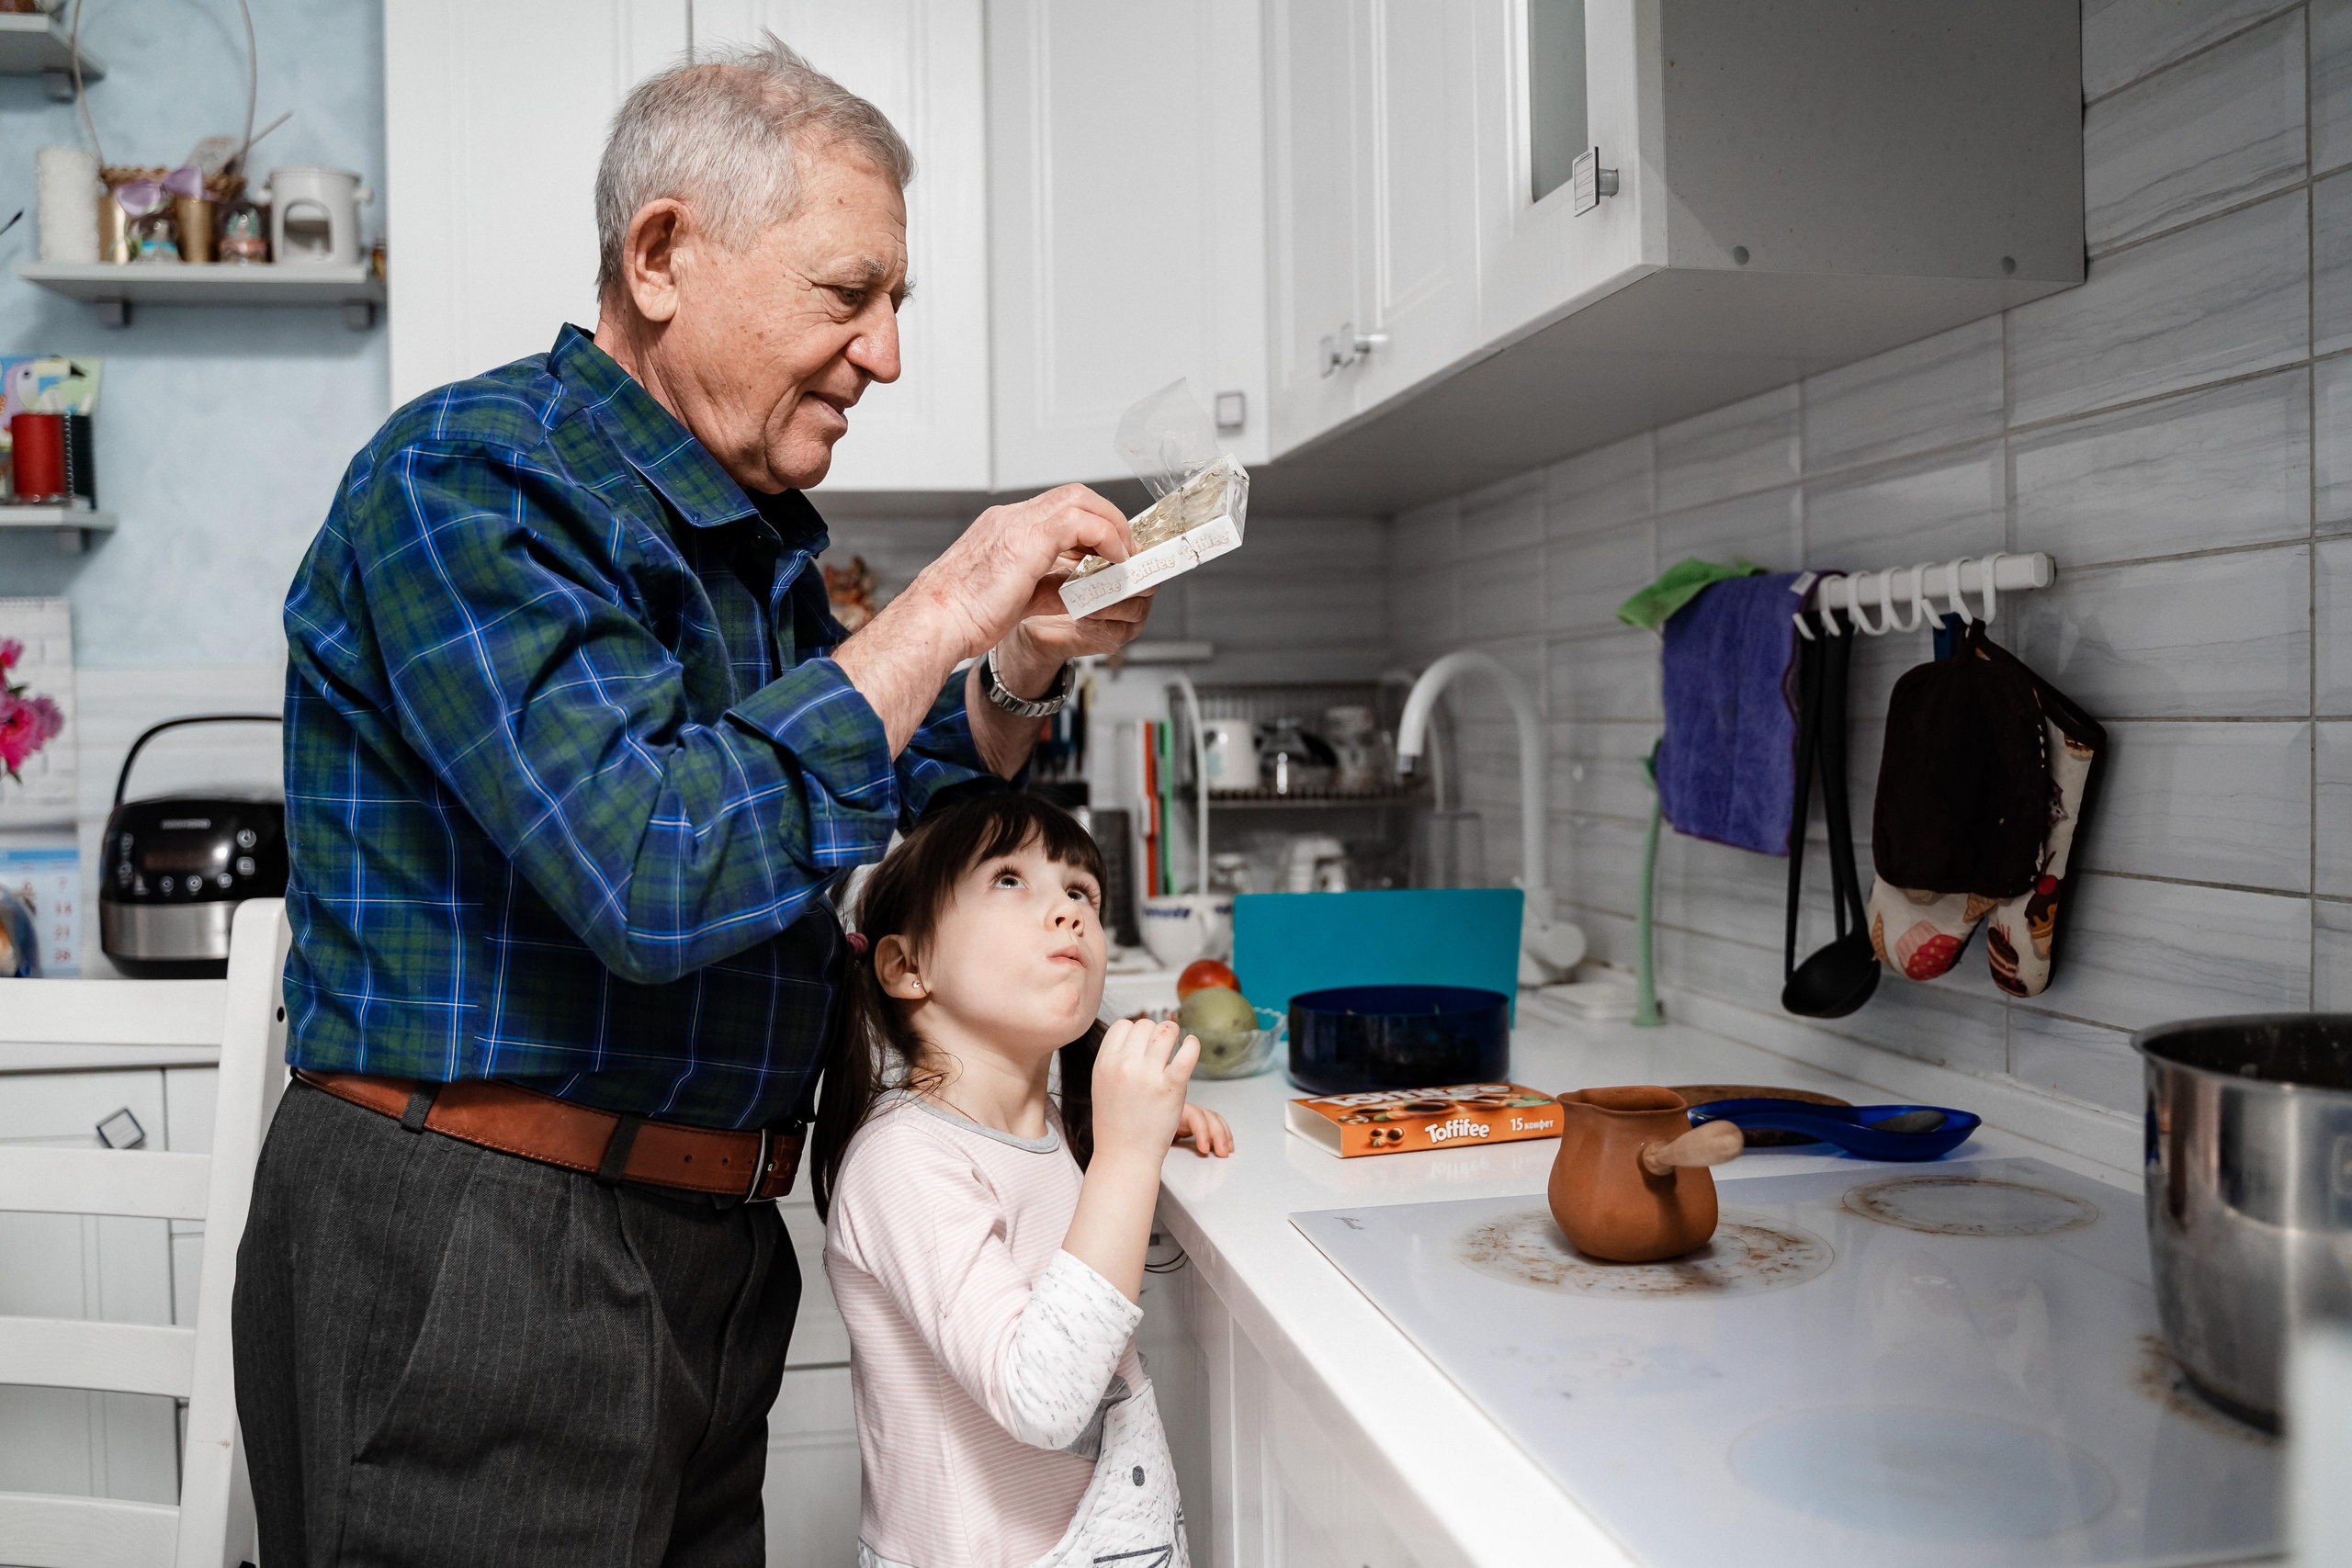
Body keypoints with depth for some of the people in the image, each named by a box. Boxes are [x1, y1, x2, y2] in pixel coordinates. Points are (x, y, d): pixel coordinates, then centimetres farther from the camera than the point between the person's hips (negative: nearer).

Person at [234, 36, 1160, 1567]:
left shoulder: (754, 535, 11)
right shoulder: (466, 478, -15)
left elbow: (867, 844, 17)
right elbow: (657, 876, -28)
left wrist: (1020, 676, 0)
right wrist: (943, 609, -21)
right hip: (468, 1254, -8)